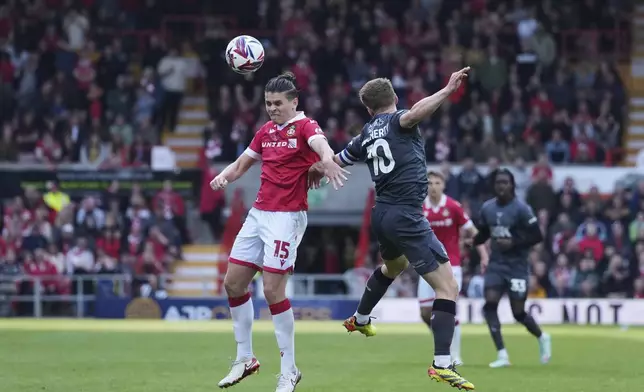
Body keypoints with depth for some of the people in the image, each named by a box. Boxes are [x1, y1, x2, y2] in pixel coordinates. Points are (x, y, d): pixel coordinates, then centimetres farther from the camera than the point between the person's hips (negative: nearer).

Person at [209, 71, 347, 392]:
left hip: (287, 217, -8)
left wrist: (327, 160, -55)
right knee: (233, 282, 7)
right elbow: (242, 164, 21)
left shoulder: (304, 126, -8)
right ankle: (245, 359, 20)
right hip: (258, 214, 8)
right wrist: (224, 176, -2)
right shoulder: (266, 131, 14)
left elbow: (320, 143, -30)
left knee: (273, 290, -13)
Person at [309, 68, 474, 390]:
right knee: (448, 287, -9)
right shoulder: (397, 121, -5)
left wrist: (316, 170, 50)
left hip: (382, 215, 8)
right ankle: (442, 365, -19)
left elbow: (333, 161, 28)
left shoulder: (367, 135, 13)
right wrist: (447, 91, -41)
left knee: (393, 265, 40)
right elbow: (415, 114, -32)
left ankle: (360, 320, 59)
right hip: (406, 217, -8)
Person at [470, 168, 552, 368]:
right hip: (496, 265, 4)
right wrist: (470, 242, -4)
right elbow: (483, 234, 17)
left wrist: (513, 243, -23)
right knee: (490, 304, -16)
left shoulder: (521, 209, -12)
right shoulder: (487, 208, 4)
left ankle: (542, 338, 33)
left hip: (517, 266, -4)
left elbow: (537, 237, -11)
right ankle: (502, 355, -12)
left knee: (518, 312, 1)